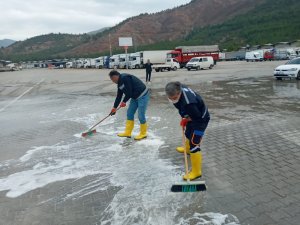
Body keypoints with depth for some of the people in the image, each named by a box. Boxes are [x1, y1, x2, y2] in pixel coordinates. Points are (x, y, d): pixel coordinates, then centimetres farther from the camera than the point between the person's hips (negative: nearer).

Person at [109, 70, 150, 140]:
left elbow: (129, 92, -22)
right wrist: (115, 107, 19)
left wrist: (124, 101, -7)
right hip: (135, 97, 10)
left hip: (142, 96, -10)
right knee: (129, 113, 10)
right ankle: (128, 132, 19)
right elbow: (119, 96, 16)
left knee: (140, 115, -6)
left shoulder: (125, 78, -21)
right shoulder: (120, 82, 9)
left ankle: (143, 134, 11)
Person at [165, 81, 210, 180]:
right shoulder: (179, 89, -19)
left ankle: (196, 171, -2)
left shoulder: (189, 103, -43)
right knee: (188, 133, 31)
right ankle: (188, 149, 61)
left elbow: (198, 117, -30)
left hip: (201, 119, -9)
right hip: (192, 115, 9)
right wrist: (184, 118, -1)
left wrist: (185, 120, -12)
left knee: (194, 143, -12)